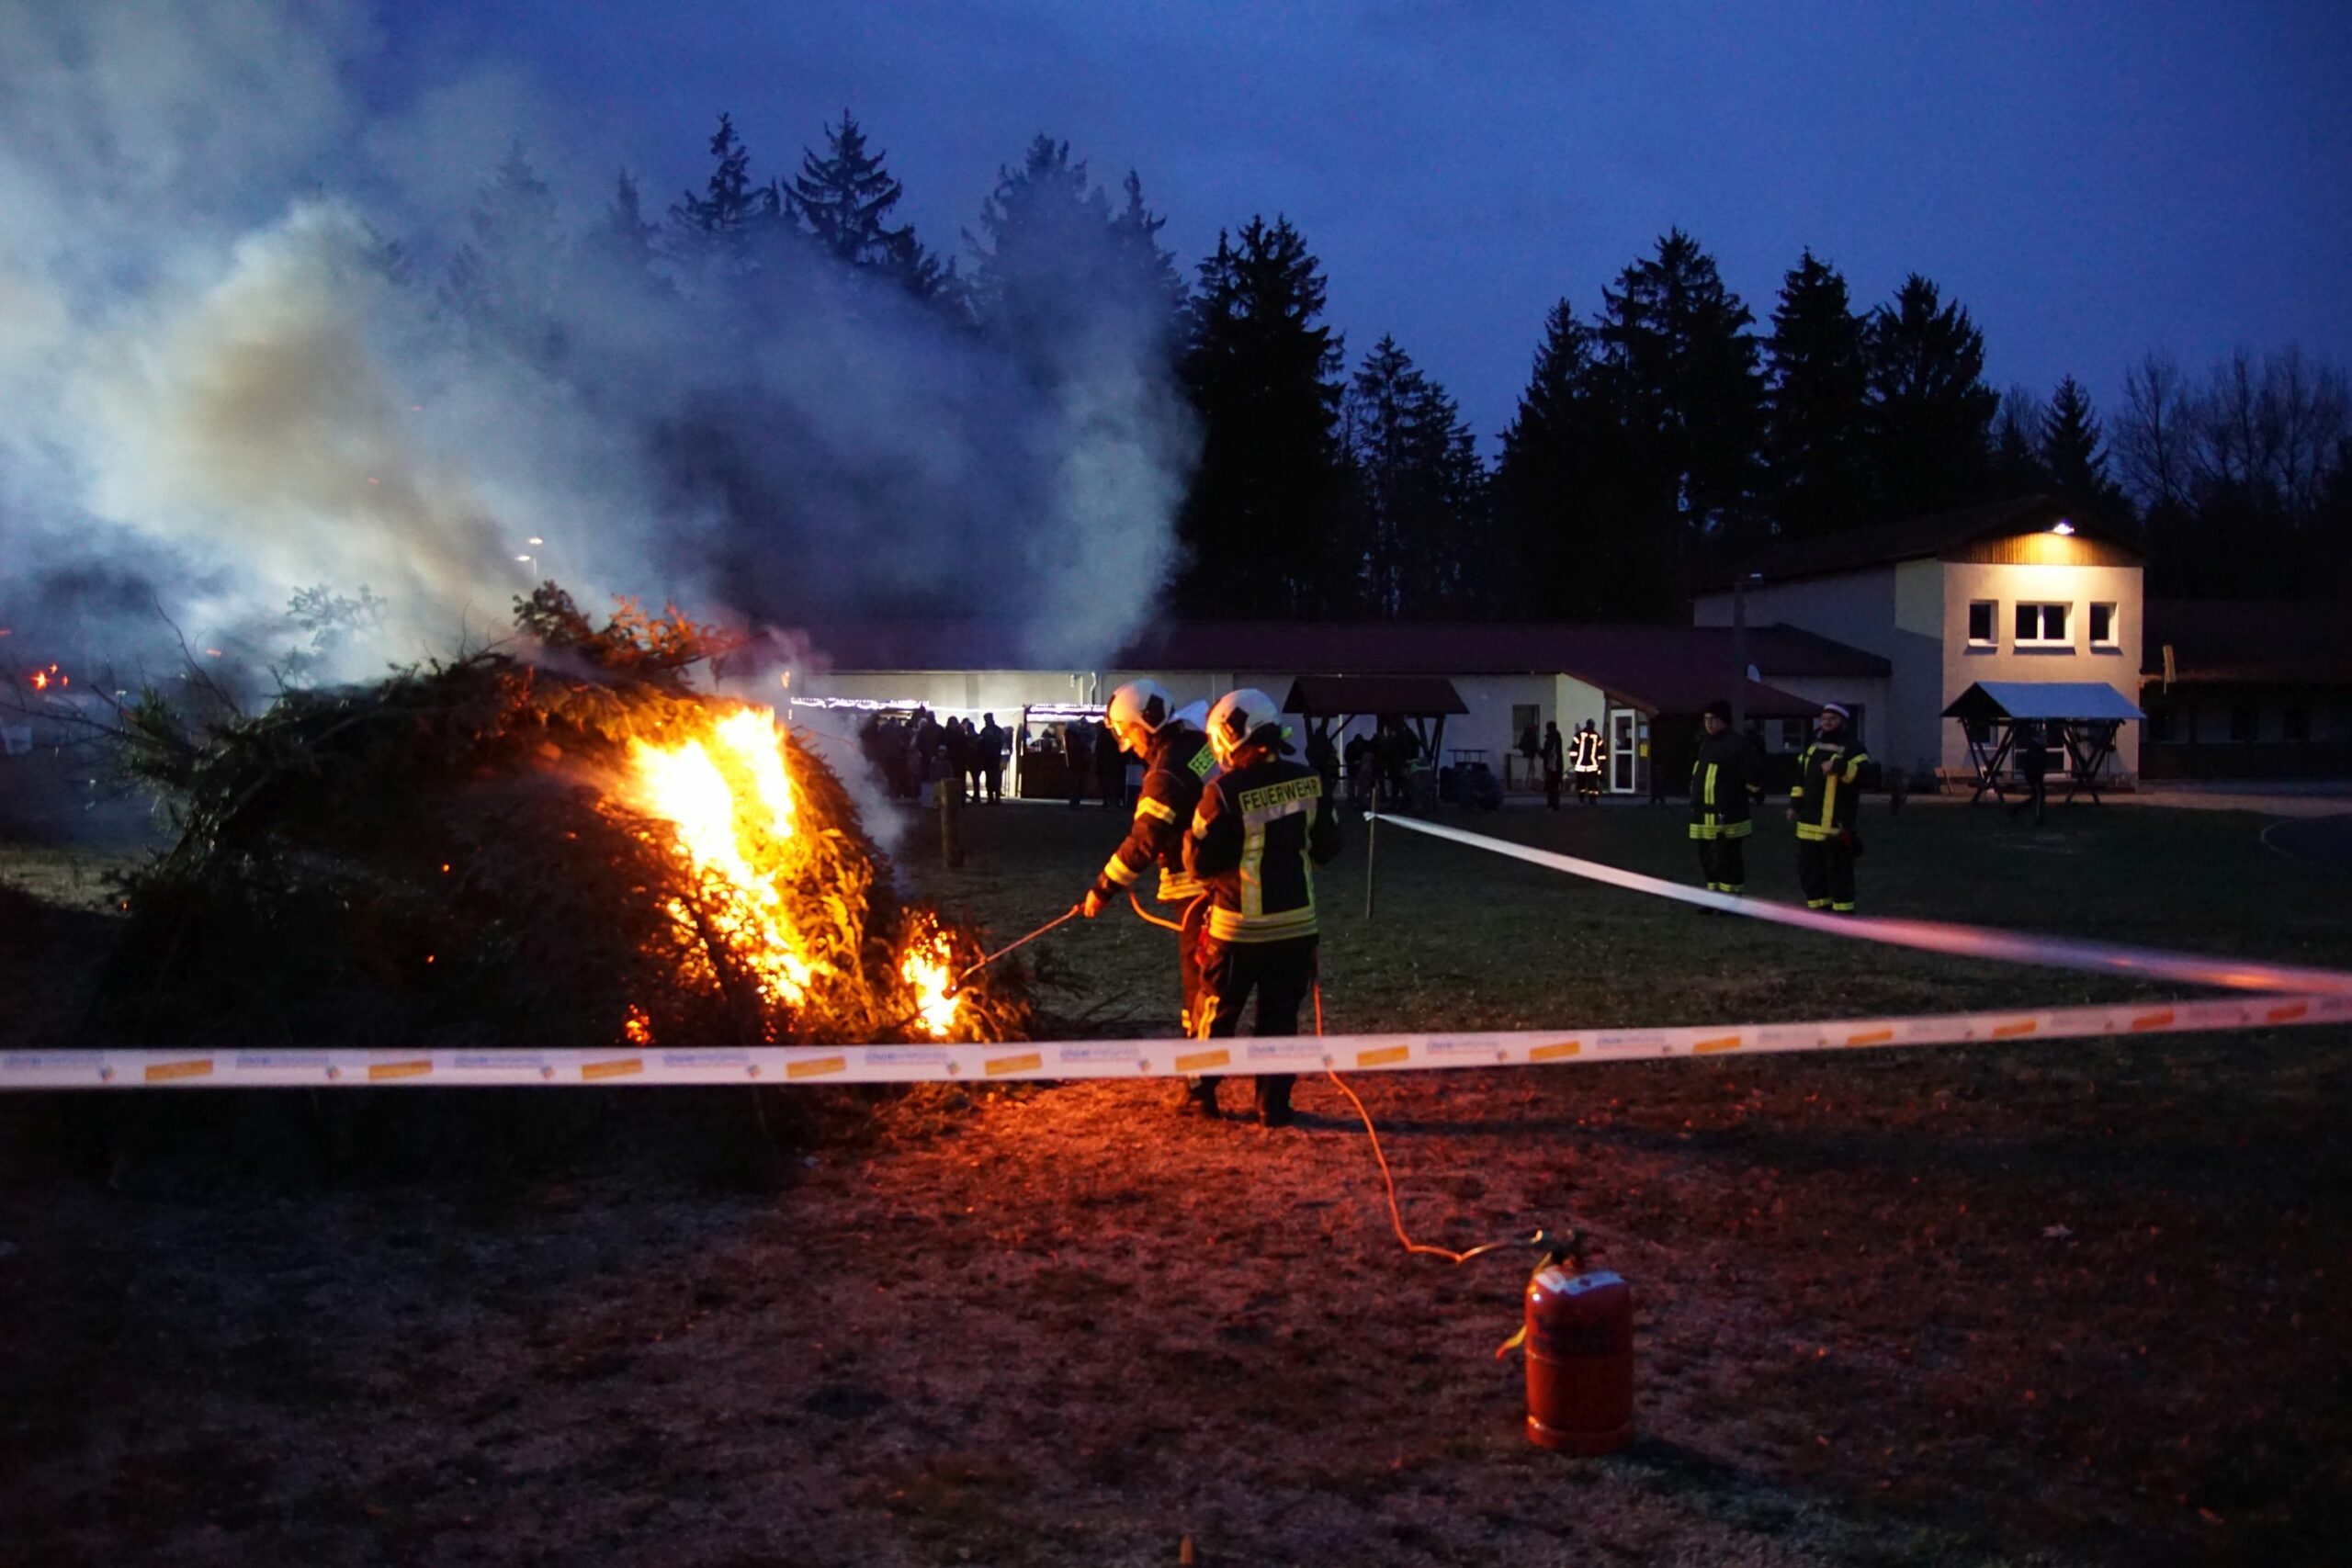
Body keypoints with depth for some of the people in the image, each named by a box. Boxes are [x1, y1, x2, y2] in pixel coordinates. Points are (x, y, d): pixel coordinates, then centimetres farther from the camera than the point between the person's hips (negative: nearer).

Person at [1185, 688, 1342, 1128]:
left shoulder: (1225, 792, -18)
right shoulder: (1308, 781, -4)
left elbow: (1200, 864, -12)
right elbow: (1327, 847, 7)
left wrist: (1194, 838, 6)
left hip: (1240, 927, -3)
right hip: (1296, 924, 3)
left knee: (1215, 1014, 14)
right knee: (1280, 1018, 12)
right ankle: (1273, 1106, 14)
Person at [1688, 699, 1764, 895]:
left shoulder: (1738, 745, -14)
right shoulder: (1704, 743, 13)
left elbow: (1755, 776, -15)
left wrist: (1746, 796, -2)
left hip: (1727, 818, -9)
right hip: (1704, 816, 9)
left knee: (1727, 861, -5)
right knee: (1708, 860, 16)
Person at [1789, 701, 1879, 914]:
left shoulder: (1853, 748, -6)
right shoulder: (1812, 747, 16)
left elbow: (1869, 776, -21)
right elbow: (1800, 777, 27)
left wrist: (1839, 766, -29)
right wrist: (1794, 804, 21)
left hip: (1836, 825, -7)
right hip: (1809, 822, 7)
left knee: (1838, 870, -4)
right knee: (1809, 868, 13)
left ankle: (1843, 913, 3)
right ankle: (1818, 909, 25)